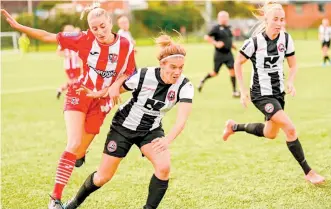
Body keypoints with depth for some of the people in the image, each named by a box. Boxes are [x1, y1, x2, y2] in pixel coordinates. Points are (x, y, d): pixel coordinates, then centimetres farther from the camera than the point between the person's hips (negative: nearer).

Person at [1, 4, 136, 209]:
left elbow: (129, 73, 2)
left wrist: (117, 85, -19)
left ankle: (80, 154, 49)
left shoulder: (125, 46, -13)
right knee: (74, 144, -19)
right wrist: (18, 26, -16)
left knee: (78, 152, 7)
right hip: (79, 95, -1)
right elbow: (49, 37, -10)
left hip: (100, 102, 1)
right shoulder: (85, 39, -14)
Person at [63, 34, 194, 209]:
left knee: (164, 167, -26)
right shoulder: (143, 76, -24)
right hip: (124, 127, -1)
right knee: (103, 177, 4)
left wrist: (167, 140, -51)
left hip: (151, 131, 2)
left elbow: (182, 119, -35)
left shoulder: (184, 86, -21)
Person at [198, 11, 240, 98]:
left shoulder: (228, 28, 11)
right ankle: (203, 81, 34)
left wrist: (231, 45, 12)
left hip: (228, 54, 5)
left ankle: (234, 90, -5)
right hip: (219, 54, -5)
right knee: (215, 73, 5)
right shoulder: (216, 28, -11)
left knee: (232, 70, -9)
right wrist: (216, 43, -21)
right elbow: (207, 37, -13)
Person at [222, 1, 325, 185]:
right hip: (261, 94, -7)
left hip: (278, 92, 7)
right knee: (290, 129, -18)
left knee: (270, 134, 21)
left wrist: (290, 81, -14)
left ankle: (234, 127, 44)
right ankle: (308, 172, -8)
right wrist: (242, 90, -7)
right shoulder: (255, 42, -19)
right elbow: (238, 63, -5)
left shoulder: (286, 39, -6)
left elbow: (293, 65, 5)